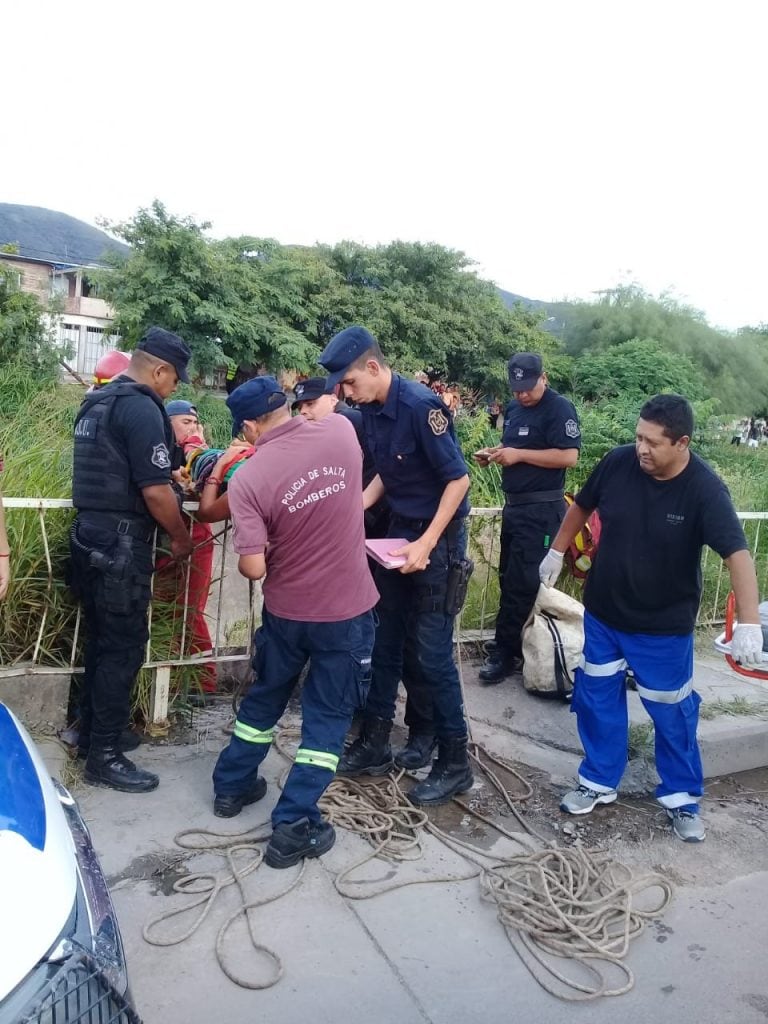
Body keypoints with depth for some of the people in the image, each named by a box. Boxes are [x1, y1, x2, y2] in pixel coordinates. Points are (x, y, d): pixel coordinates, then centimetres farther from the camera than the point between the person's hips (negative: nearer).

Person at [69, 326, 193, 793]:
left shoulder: (98, 402, 14)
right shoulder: (142, 409, -17)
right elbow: (155, 491, -20)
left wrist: (172, 479, 26)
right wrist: (182, 538, -5)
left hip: (91, 536, 10)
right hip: (120, 545, -10)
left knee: (102, 640, 19)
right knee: (124, 648, -1)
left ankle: (91, 731, 32)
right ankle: (104, 755, 8)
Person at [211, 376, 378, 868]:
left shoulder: (248, 478, -16)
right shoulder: (341, 430, -10)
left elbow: (254, 568, -19)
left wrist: (267, 549, 2)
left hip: (286, 610, 0)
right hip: (347, 608, 0)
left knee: (265, 697, 23)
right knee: (328, 715, 10)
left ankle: (232, 785, 41)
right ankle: (294, 827, 15)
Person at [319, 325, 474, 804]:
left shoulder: (421, 405, -21)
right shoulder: (372, 409, 3)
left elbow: (459, 478, -20)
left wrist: (427, 544, -23)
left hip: (439, 535, -8)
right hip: (400, 530, 8)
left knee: (431, 650, -3)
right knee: (388, 641, 12)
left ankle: (456, 763, 13)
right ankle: (375, 744, 25)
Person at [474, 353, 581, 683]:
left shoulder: (559, 408, -12)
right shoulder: (513, 407, 13)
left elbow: (569, 457, -21)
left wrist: (519, 455, -21)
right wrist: (493, 453, 4)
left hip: (542, 510, -9)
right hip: (514, 505, 9)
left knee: (522, 583, -4)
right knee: (508, 578, 13)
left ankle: (506, 652, 6)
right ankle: (509, 644, 25)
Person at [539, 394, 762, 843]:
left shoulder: (705, 489, -22)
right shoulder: (618, 462, -13)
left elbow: (737, 554, -29)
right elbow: (582, 507, 5)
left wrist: (749, 623, -39)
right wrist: (556, 553, 13)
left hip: (664, 625, -3)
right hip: (602, 612, 3)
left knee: (673, 713, 11)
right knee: (597, 699, 14)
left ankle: (683, 797, 32)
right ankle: (599, 781, 33)